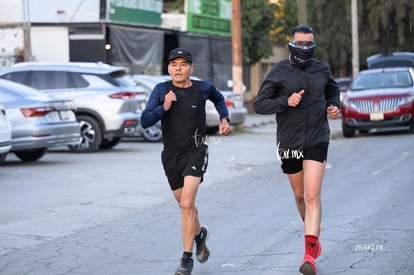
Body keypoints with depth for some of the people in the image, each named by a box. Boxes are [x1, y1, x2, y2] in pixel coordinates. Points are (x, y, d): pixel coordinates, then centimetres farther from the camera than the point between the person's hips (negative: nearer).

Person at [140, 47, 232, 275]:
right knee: (185, 206, 17)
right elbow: (145, 121, -12)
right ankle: (199, 233, 48)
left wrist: (224, 119, 8)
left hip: (195, 152, -3)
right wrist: (163, 107, -26)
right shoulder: (161, 90, -6)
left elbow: (218, 98, 19)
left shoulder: (202, 88, -6)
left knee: (187, 204, -19)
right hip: (171, 154, 3)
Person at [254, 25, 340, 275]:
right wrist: (286, 101, -22)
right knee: (300, 195, 16)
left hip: (317, 141, 0)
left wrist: (334, 106, 2)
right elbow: (260, 104, -6)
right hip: (289, 142, 1)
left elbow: (333, 90, 23)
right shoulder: (278, 72, -5)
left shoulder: (322, 69, 3)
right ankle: (314, 232, 44)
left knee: (312, 196, -14)